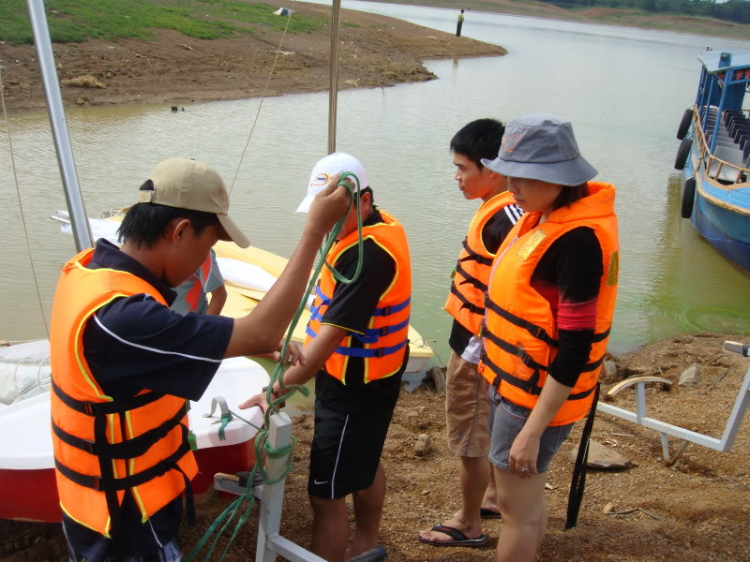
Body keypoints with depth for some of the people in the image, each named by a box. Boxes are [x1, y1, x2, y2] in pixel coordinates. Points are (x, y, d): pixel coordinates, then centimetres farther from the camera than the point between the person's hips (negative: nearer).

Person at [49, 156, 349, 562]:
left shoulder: (88, 268, -7)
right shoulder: (117, 316, -36)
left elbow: (170, 337, 8)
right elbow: (260, 334, -33)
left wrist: (265, 349, 2)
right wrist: (316, 231, -29)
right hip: (124, 527, -8)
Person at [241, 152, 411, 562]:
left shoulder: (369, 254, -29)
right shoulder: (378, 224, 3)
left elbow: (331, 335, -32)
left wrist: (277, 390, -32)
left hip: (356, 389, -11)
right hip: (366, 376, 11)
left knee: (325, 493, -1)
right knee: (363, 462, 28)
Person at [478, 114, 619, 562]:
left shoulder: (579, 239, -25)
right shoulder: (548, 215, 3)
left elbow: (575, 350, -25)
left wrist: (533, 430, -22)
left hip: (539, 396, -9)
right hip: (517, 382, 9)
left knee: (518, 506, 6)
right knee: (528, 496, 22)